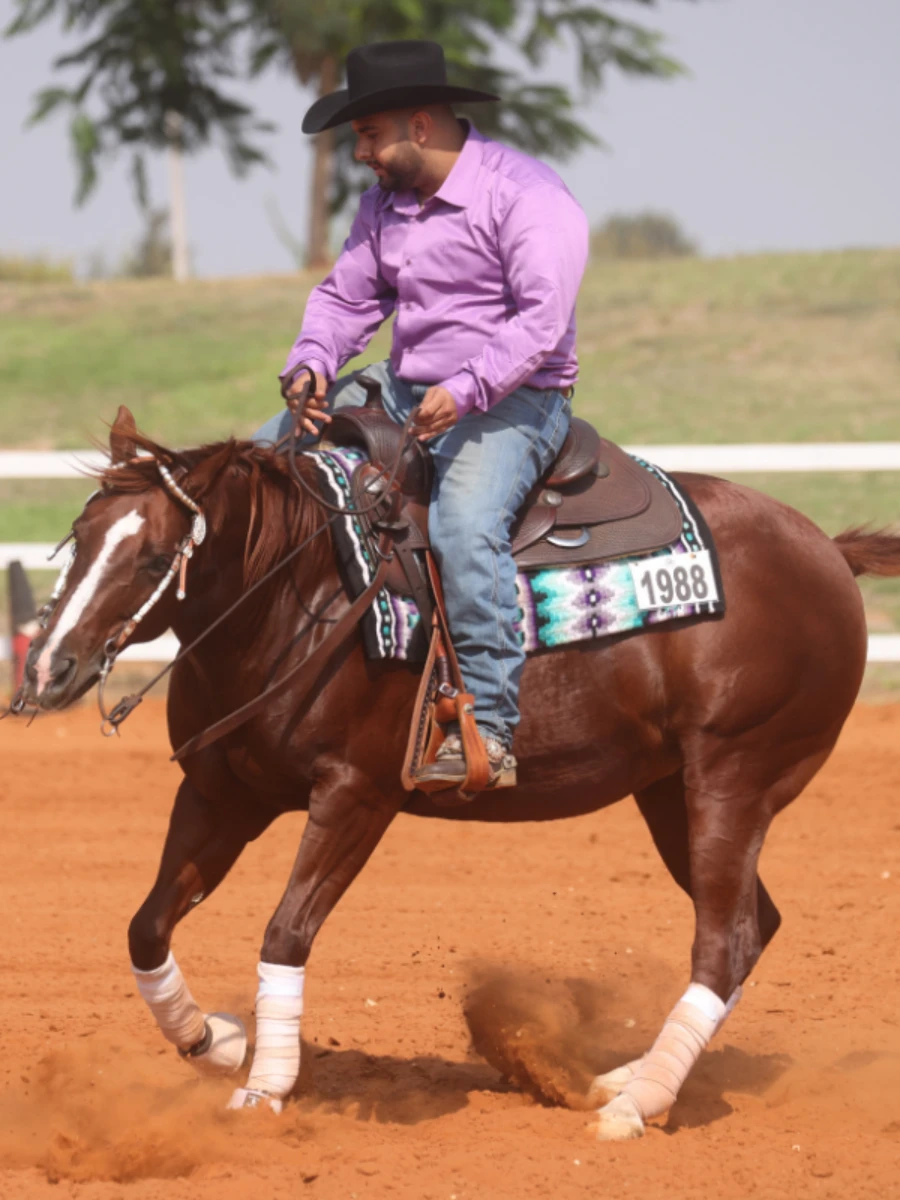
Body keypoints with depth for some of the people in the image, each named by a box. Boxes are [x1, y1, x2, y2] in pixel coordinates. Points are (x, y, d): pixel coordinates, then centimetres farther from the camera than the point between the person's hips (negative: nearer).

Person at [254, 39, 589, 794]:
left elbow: (543, 320, -24)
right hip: (402, 390, 9)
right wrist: (313, 364, -7)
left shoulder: (526, 195, -15)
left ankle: (490, 729, -35)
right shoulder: (385, 200, 11)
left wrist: (464, 391, -34)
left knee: (466, 523, -35)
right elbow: (346, 296, 15)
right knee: (260, 456, 4)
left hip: (512, 399, -9)